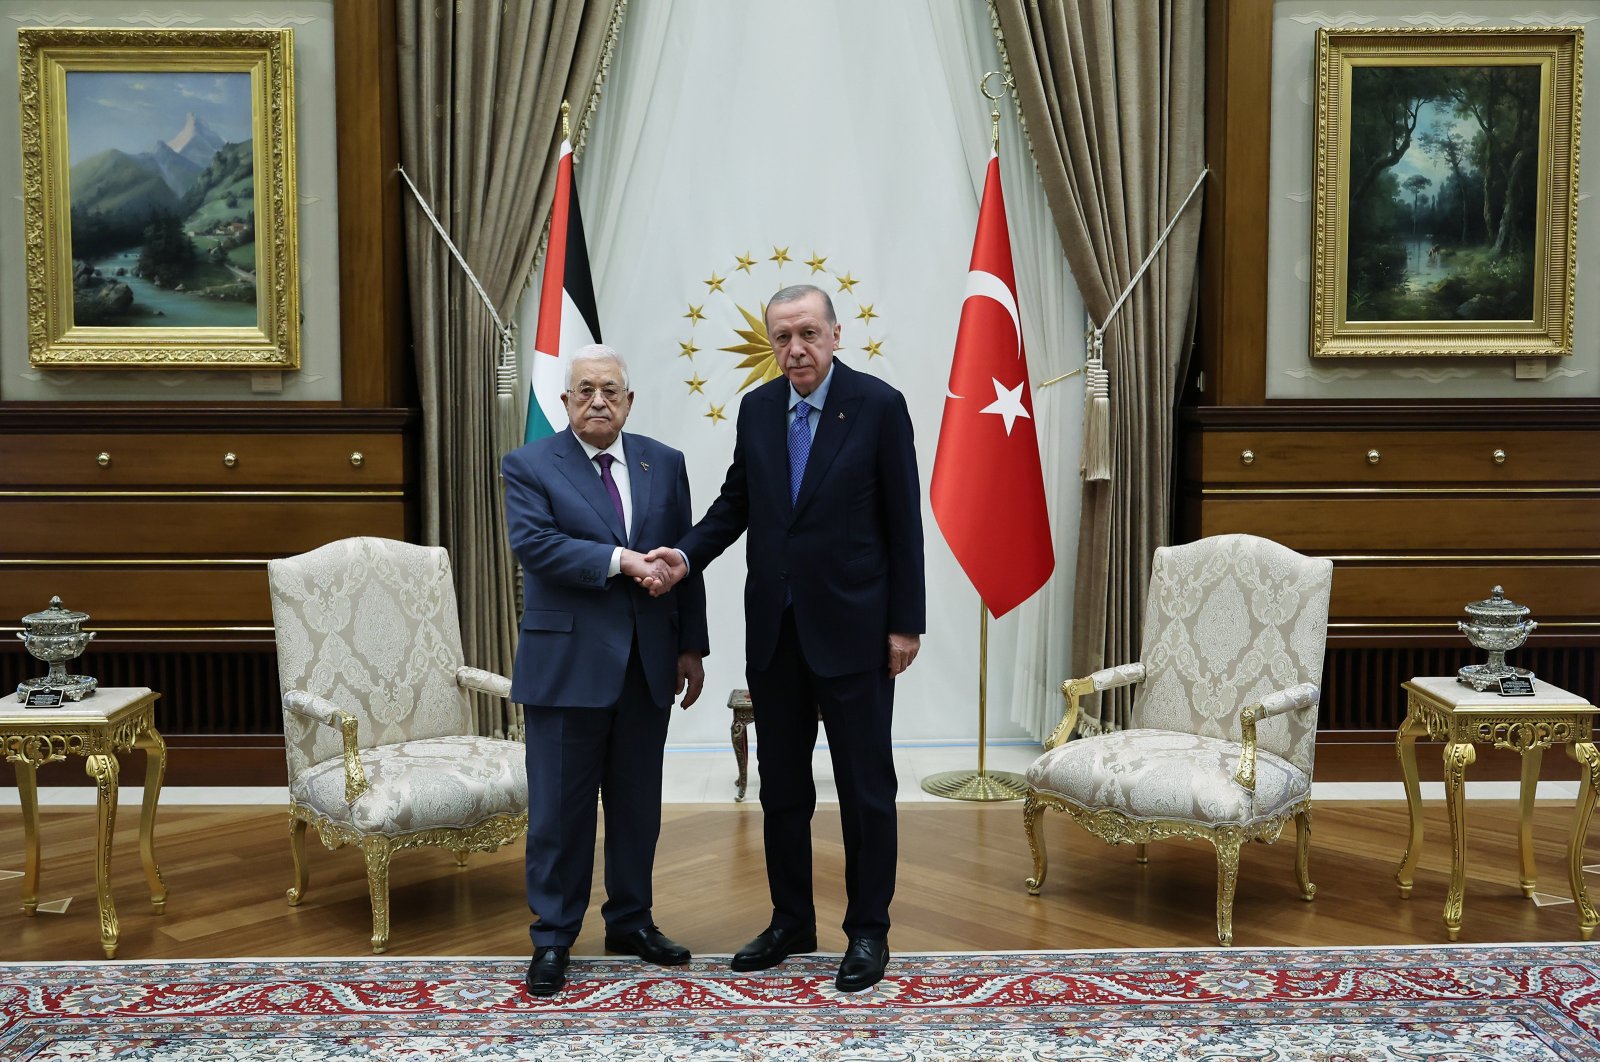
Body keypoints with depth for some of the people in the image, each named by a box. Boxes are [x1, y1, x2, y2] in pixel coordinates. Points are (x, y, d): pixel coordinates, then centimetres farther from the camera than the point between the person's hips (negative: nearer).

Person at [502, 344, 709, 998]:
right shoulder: (529, 466, -2)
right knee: (560, 806, 3)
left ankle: (630, 920, 29)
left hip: (648, 662, 4)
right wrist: (620, 560, -24)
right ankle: (553, 937, 16)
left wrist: (691, 646, 7)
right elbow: (534, 541, -18)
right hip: (567, 661, -4)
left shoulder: (664, 464, 9)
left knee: (638, 802, 13)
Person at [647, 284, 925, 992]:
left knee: (865, 786, 5)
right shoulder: (757, 408, 6)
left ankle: (868, 930, 19)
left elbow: (903, 519, -7)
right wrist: (687, 555, -8)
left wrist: (906, 623, -8)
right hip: (774, 628, 5)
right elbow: (736, 502, 11)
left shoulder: (879, 405, -8)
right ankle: (791, 921, 28)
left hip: (852, 627, -5)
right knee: (781, 786, 13)